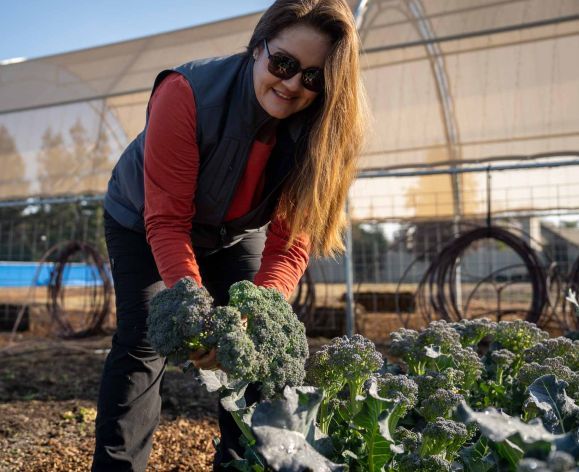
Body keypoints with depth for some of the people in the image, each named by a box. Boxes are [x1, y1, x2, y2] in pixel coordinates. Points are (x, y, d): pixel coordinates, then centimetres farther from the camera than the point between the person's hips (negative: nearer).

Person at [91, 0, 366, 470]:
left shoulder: (317, 130, -25)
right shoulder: (187, 93, -35)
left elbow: (290, 241, -26)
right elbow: (166, 220, -35)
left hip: (236, 234, 3)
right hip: (143, 224, -3)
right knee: (144, 341, -12)